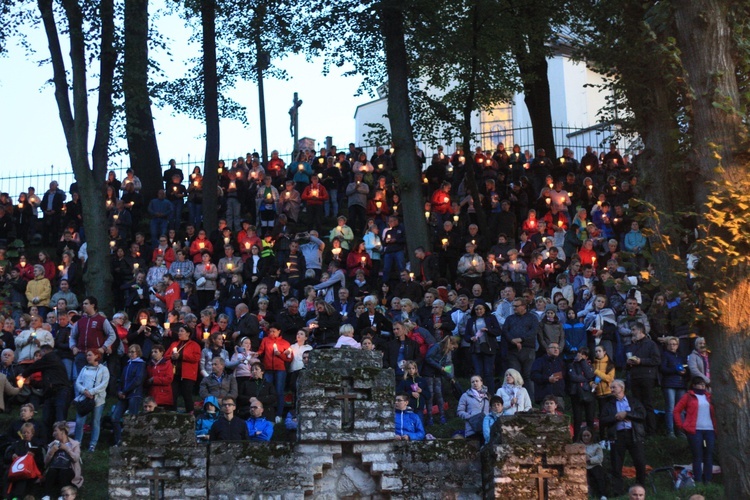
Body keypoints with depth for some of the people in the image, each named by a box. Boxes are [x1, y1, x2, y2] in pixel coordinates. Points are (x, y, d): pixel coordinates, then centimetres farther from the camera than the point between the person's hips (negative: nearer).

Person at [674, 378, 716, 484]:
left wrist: (716, 426, 9)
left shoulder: (709, 397, 17)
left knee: (709, 456, 3)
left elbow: (714, 412, 22)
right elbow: (676, 411, 4)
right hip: (695, 430, -4)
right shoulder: (689, 397, 5)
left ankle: (708, 481, 8)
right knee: (697, 456, -3)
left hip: (709, 430, 4)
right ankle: (698, 481, -1)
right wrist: (681, 425, -2)